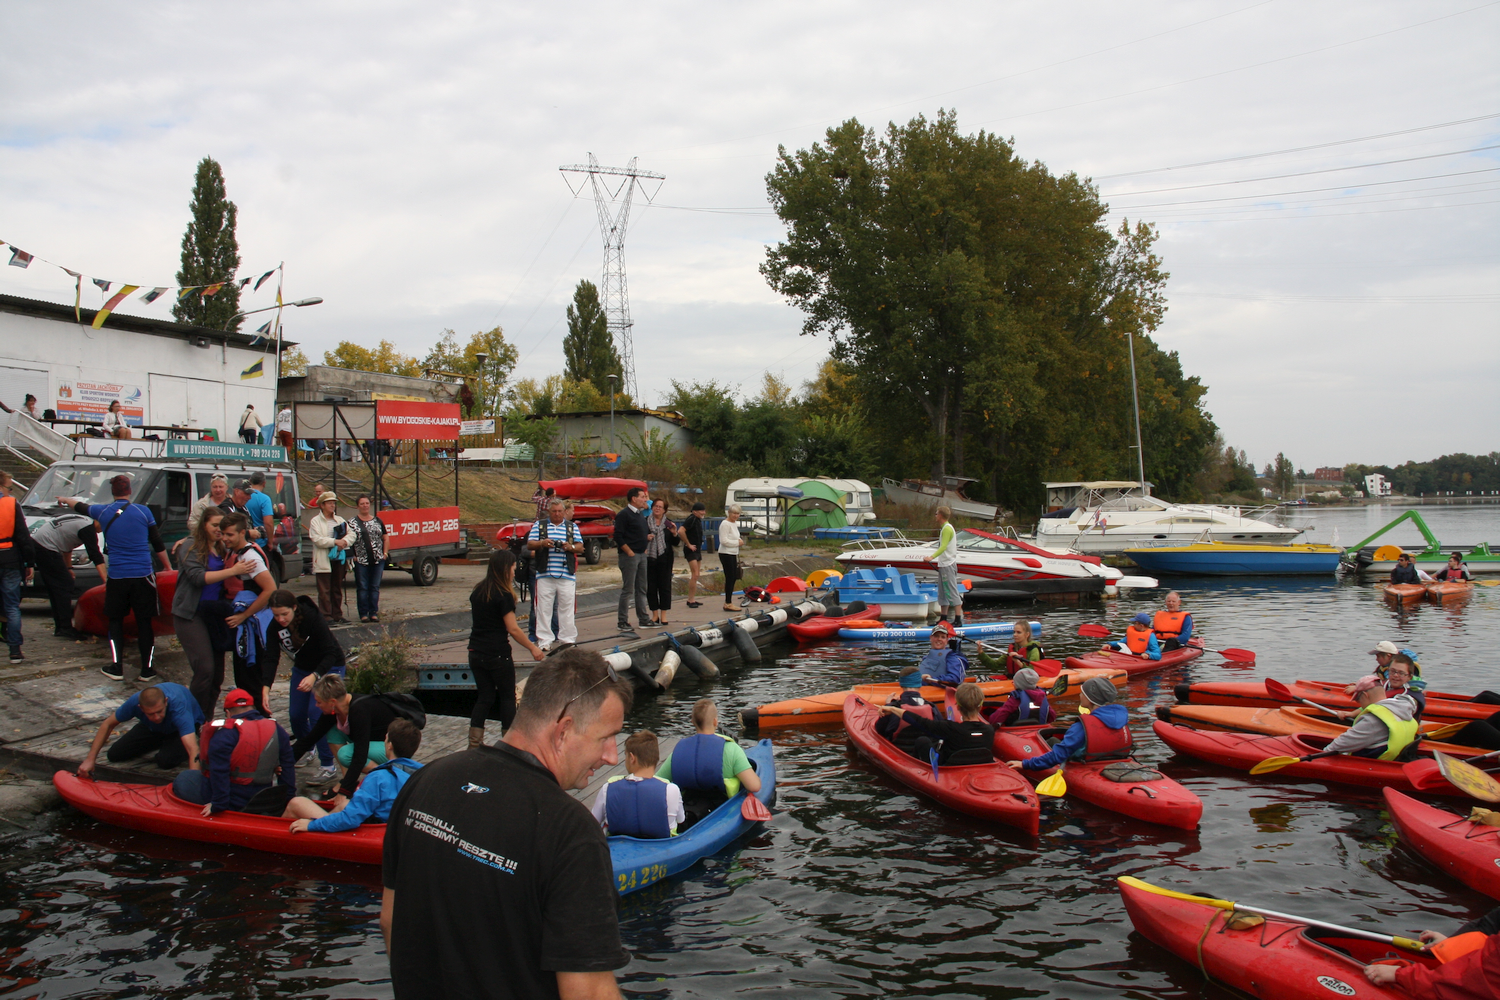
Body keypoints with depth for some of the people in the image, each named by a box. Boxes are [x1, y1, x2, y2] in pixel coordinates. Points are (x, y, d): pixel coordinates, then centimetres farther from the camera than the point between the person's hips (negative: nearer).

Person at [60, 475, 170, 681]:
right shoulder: (143, 511, -2)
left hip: (116, 577, 1)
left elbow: (80, 506, 25)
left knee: (116, 621, 14)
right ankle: (146, 669, 7)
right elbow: (158, 544, 4)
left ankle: (116, 667, 13)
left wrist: (64, 499, 47)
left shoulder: (103, 512, 2)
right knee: (144, 622, 4)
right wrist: (168, 567, 17)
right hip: (143, 576, -1)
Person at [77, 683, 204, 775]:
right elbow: (108, 724, -12)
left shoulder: (178, 707, -45)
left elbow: (193, 750, -54)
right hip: (153, 728, 5)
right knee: (114, 755, -5)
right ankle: (160, 741, 16)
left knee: (165, 760, -32)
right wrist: (90, 759, -17)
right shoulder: (135, 701, -33)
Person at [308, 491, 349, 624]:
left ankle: (337, 615, 16)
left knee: (337, 589, 10)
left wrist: (344, 541, -13)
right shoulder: (315, 521, 0)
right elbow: (317, 539, -13)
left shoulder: (340, 520, 17)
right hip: (323, 561, -5)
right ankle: (326, 617, -4)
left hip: (339, 559, 5)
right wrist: (335, 542, -18)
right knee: (324, 591, -5)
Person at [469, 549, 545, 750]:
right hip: (497, 654, -6)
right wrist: (533, 648, -7)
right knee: (507, 696, 9)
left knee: (484, 696, 12)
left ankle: (474, 742, 7)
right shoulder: (503, 595, -14)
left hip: (476, 652, 6)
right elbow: (513, 629, -15)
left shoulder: (477, 591, 7)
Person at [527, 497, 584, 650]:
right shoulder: (539, 525, 10)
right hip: (544, 574, -1)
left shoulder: (572, 527, 14)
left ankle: (568, 639, 9)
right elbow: (529, 544, 4)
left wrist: (571, 547, -13)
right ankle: (544, 640, 5)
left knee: (566, 608, 2)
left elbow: (580, 547, 9)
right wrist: (542, 543, -16)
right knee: (543, 608, -1)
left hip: (566, 575, 1)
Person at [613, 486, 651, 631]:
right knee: (628, 590, -5)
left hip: (641, 555, 9)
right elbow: (618, 536, -17)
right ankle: (622, 622, 0)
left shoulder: (641, 514, 15)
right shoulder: (624, 514, -11)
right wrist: (629, 552, -17)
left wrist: (644, 549, 11)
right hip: (630, 556, -9)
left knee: (641, 589, 13)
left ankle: (644, 620, 19)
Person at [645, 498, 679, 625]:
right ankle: (655, 615, 14)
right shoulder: (645, 521, 3)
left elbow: (675, 543, 8)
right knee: (651, 587, 3)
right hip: (649, 558, 0)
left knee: (665, 586, 0)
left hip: (664, 559, 0)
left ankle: (663, 615, 7)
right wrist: (646, 538, -12)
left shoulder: (669, 523, 7)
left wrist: (674, 534, -11)